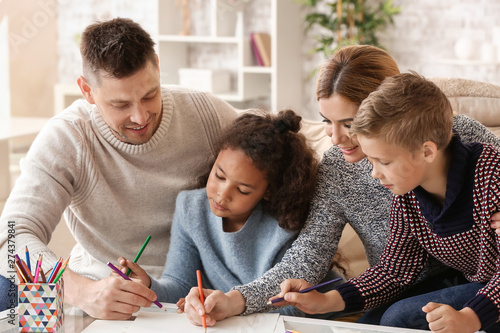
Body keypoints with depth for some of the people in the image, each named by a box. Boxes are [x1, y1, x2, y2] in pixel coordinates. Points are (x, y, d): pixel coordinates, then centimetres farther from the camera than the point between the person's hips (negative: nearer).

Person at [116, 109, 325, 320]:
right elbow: (179, 285, -2)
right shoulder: (190, 209, -4)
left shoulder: (283, 228, -16)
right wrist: (150, 288, -22)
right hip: (208, 328, 3)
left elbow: (291, 306, -15)